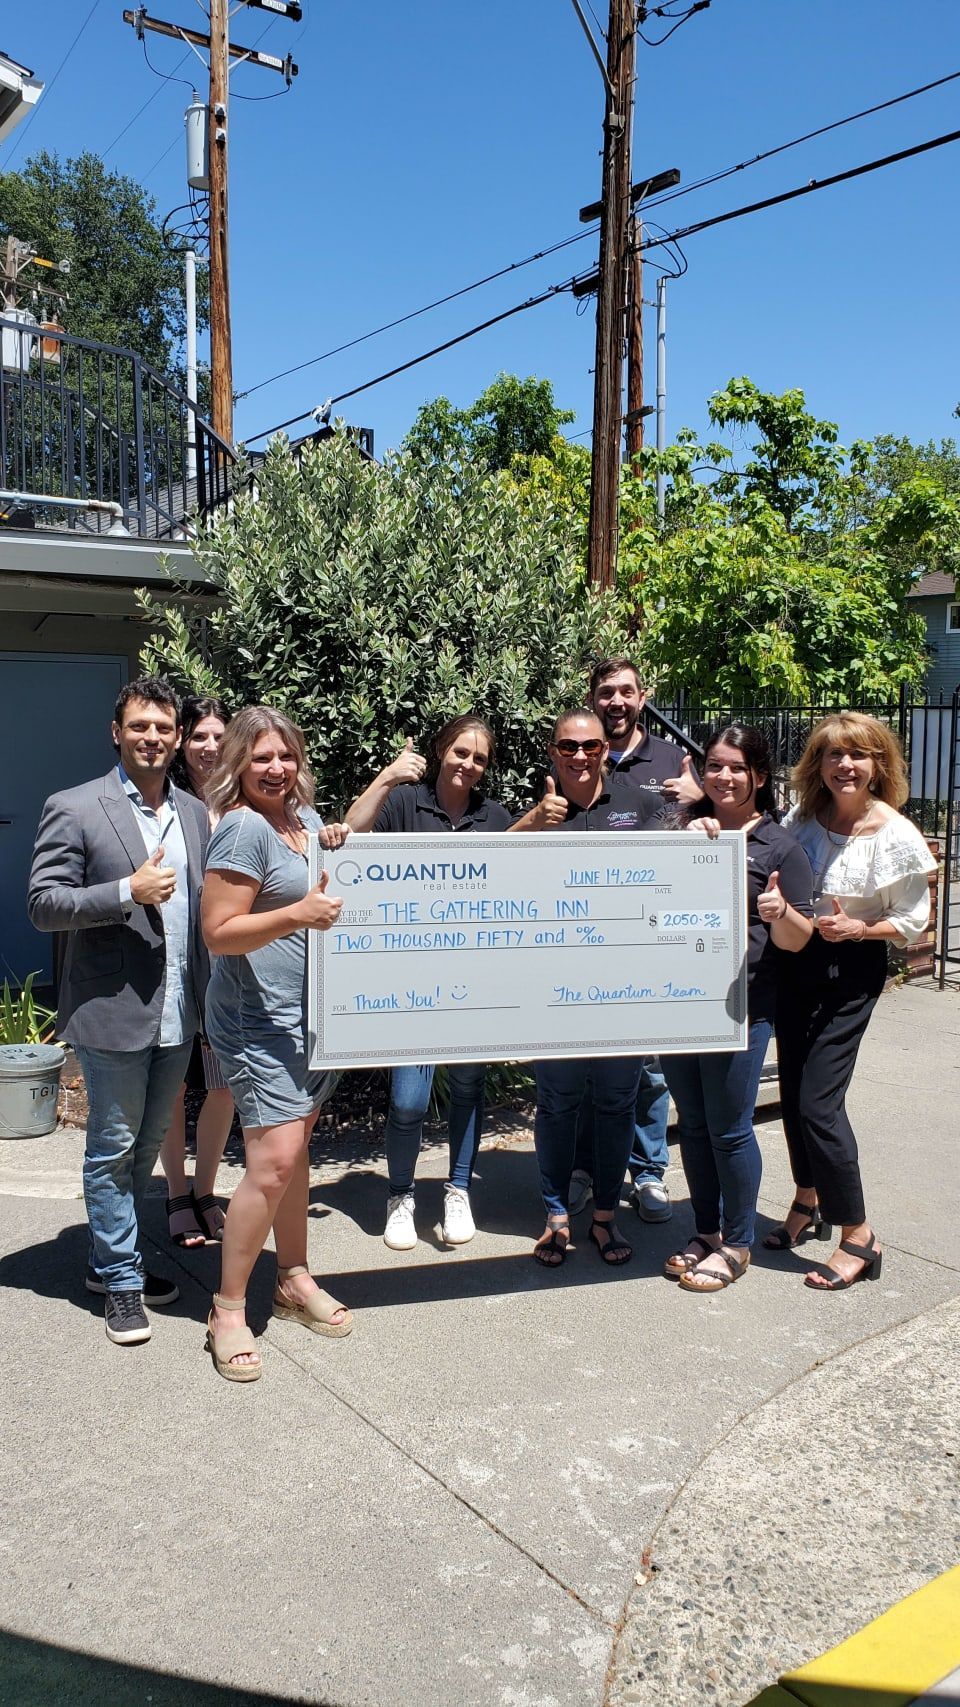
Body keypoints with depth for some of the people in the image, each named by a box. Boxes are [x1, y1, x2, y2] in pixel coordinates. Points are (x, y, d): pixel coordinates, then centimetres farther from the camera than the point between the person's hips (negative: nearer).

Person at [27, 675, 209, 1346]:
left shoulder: (195, 813, 9)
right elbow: (44, 903, -11)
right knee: (113, 1150, 7)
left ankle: (111, 1260, 36)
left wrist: (210, 996, 5)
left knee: (146, 1146, 18)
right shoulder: (74, 809, -7)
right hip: (112, 1012, -6)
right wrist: (128, 892, -22)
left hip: (178, 1015, 6)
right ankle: (120, 1281, 22)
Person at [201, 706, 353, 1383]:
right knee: (274, 1162, -12)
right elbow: (219, 932, -20)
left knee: (296, 1145, 16)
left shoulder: (304, 815, 10)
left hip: (313, 1013, 8)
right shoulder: (243, 828, -15)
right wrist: (297, 915, -30)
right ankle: (228, 1309, 4)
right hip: (260, 1017, -8)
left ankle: (294, 1280, 30)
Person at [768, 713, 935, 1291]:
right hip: (793, 961, 5)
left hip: (852, 972, -5)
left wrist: (858, 928, -23)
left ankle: (859, 1238, 7)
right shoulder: (801, 818, -1)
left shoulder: (897, 836, -13)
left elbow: (912, 922, -5)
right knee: (793, 1091, 14)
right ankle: (809, 1201, 36)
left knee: (818, 1102, -8)